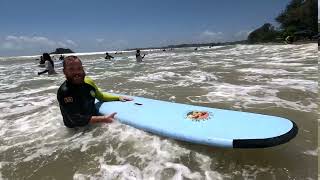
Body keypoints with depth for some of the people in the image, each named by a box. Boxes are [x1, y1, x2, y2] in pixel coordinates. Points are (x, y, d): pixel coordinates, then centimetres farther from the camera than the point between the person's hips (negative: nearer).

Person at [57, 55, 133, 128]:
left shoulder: (88, 81, -3)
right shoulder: (64, 92, -22)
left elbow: (101, 96, 15)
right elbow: (76, 119, -27)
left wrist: (118, 97, 3)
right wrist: (103, 119, -35)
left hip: (94, 123, 5)